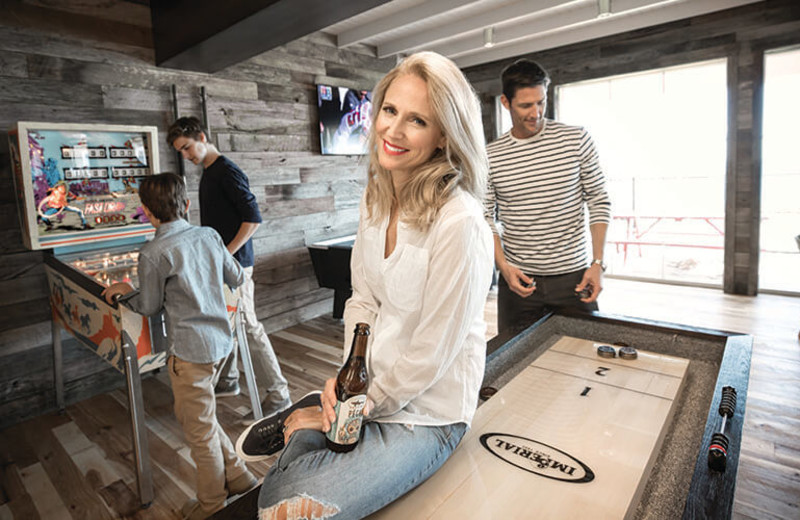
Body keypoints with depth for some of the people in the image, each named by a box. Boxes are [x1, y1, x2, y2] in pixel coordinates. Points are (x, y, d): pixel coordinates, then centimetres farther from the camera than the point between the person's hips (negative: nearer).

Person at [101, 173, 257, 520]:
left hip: (191, 352, -7)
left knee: (199, 430, 12)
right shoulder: (209, 236, 1)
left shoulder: (153, 254, -15)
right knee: (190, 414, 26)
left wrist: (125, 291, 14)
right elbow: (236, 279, 12)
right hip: (220, 341, 7)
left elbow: (149, 307, -4)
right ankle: (237, 476, 33)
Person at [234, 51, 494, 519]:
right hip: (372, 388, 6)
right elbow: (363, 299, 5)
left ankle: (298, 422, 16)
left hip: (426, 412, -5)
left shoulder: (459, 223, -28)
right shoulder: (376, 197, -2)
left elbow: (430, 354, -22)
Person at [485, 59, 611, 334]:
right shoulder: (491, 156, -1)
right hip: (518, 280, 0)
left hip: (573, 277, 0)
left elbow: (599, 202, 3)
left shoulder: (577, 139, -1)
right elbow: (487, 218, 4)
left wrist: (597, 263, -4)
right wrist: (503, 265, -9)